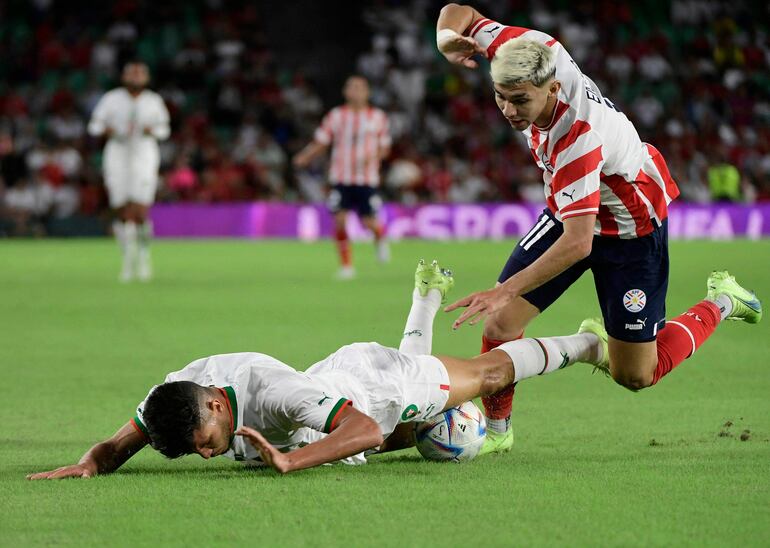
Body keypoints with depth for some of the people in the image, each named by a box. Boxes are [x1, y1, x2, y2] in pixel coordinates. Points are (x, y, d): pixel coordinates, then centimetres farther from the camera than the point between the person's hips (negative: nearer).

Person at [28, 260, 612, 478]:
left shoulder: (274, 393, -49)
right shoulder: (182, 387, -31)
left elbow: (366, 431, -55)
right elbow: (121, 443, -22)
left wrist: (290, 460, -67)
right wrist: (90, 463, -45)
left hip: (384, 377, -7)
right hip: (341, 368, 7)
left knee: (490, 373, 22)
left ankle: (585, 344, 51)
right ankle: (427, 296, 66)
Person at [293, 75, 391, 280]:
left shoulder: (378, 117, 4)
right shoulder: (335, 116, 4)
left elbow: (384, 148, 10)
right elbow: (320, 143, 4)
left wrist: (373, 157, -12)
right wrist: (304, 157, -14)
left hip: (367, 178, 0)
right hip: (341, 178, 0)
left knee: (369, 222, -4)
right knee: (340, 220, -11)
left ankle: (380, 237, 34)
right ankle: (346, 266, 2)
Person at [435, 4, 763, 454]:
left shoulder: (577, 139, -42)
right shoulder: (536, 51, -23)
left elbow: (578, 242, -42)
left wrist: (506, 291, -46)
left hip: (631, 228, -6)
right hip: (571, 211, 6)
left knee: (634, 376, 3)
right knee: (499, 322, -7)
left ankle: (720, 305, 26)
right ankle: (496, 430, 14)